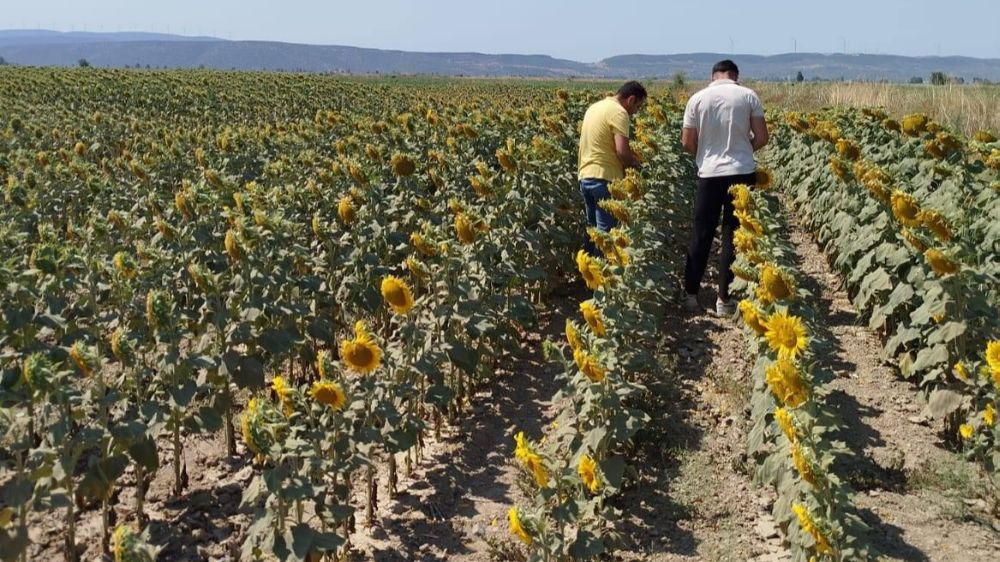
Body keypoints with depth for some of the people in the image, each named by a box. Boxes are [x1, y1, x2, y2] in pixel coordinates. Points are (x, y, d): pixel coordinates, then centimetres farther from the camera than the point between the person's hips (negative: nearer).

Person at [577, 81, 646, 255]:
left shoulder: (595, 107, 16)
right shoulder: (618, 112, -12)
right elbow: (622, 150, -21)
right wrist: (634, 164, -1)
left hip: (585, 175, 9)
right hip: (605, 178, -9)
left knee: (593, 228, 18)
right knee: (605, 232, -4)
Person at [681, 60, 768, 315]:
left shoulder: (698, 99, 0)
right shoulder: (748, 96, 0)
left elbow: (687, 142, 1)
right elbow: (762, 138, -1)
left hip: (709, 173, 0)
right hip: (742, 173, 0)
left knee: (701, 235, 10)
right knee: (733, 236, 5)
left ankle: (690, 294, 17)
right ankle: (724, 298, 8)